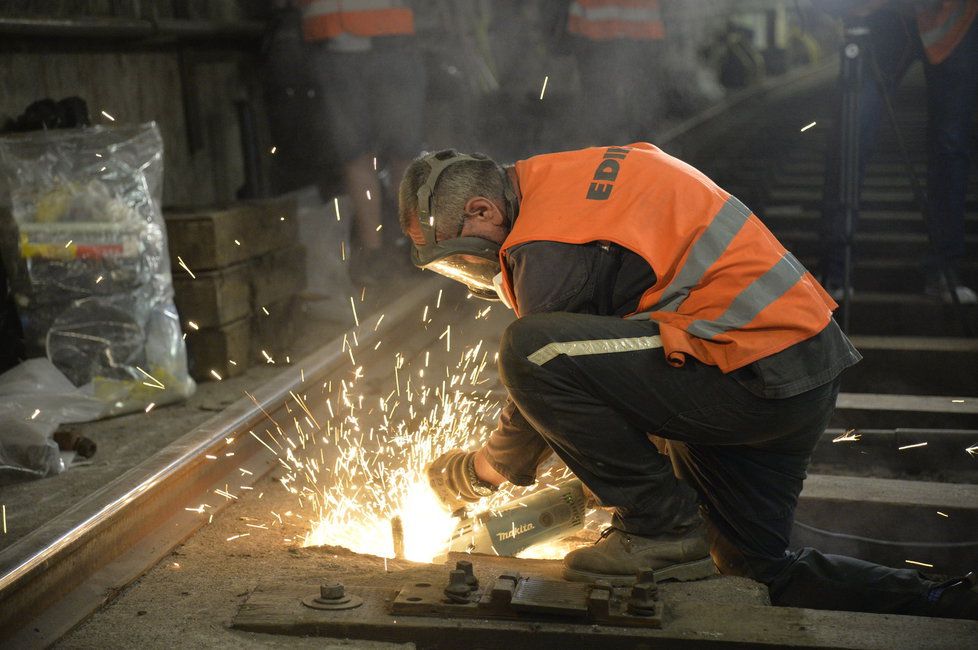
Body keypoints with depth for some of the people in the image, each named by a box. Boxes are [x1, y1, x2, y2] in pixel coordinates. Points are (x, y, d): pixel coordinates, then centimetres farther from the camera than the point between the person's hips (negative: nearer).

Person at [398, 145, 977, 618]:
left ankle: (660, 526, -7)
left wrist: (469, 475, 12)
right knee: (761, 570, 23)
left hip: (755, 378, -11)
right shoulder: (571, 175, 15)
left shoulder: (549, 247, -16)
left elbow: (544, 375, -6)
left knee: (532, 347, -20)